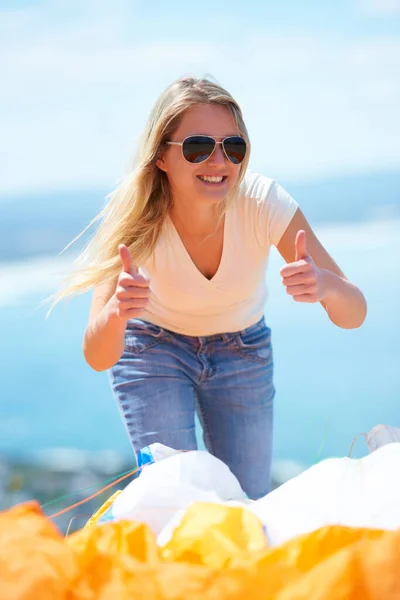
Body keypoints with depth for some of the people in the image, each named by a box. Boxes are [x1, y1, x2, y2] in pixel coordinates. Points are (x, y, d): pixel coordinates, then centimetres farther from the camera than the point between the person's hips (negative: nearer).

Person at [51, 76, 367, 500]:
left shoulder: (264, 203, -30)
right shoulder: (137, 220, -31)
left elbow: (354, 316, -29)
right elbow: (97, 358, -34)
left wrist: (326, 285, -52)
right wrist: (116, 311, -56)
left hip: (242, 350, 2)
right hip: (153, 346, -1)